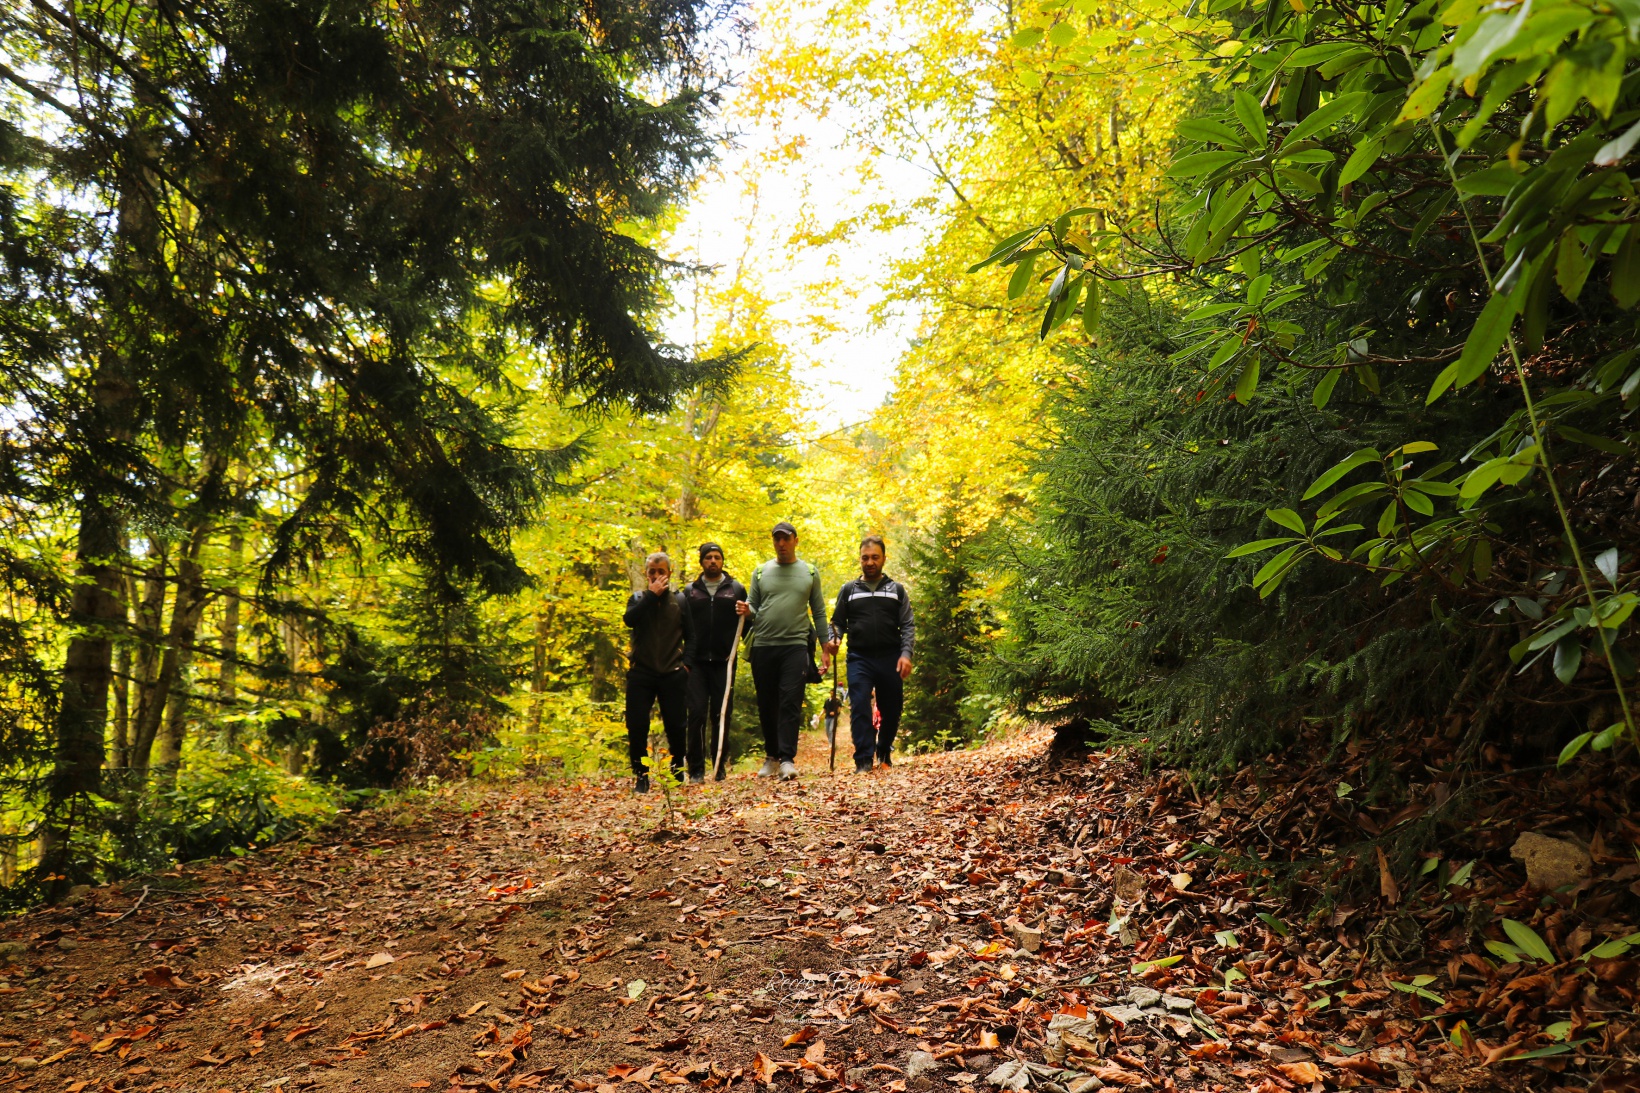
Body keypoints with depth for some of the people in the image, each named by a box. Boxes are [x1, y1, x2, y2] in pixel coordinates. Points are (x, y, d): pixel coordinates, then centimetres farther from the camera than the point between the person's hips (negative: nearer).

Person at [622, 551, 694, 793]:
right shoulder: (638, 598, 9)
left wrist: (686, 663, -4)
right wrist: (652, 595, -13)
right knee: (636, 726, -3)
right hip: (641, 673, 1)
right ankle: (641, 776, 11)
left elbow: (691, 635, 8)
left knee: (675, 726, 2)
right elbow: (629, 619, -12)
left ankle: (677, 773, 20)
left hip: (672, 674, 0)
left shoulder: (679, 599, 8)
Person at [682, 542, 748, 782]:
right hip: (697, 663, 0)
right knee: (697, 713, -6)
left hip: (724, 662, 0)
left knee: (721, 715, 3)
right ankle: (696, 769, 1)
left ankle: (719, 767, 14)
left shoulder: (736, 589, 9)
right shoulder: (690, 591, 11)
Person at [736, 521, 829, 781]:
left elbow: (819, 613, 9)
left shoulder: (810, 572, 8)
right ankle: (771, 756, 23)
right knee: (767, 706, 9)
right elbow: (752, 608, 13)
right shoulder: (761, 572, 10)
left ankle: (787, 759, -11)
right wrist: (746, 611, -12)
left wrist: (825, 649, 6)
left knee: (790, 704, -10)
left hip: (795, 646, -2)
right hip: (763, 647, 2)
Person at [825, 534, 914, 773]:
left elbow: (908, 626, 4)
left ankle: (884, 752, 31)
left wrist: (906, 654, -11)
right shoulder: (848, 590, 11)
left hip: (890, 659, 1)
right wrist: (833, 639, -10)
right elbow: (837, 623, 12)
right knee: (860, 709, -12)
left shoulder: (897, 590, 9)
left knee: (891, 709, 9)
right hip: (859, 659, 0)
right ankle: (864, 760, -10)